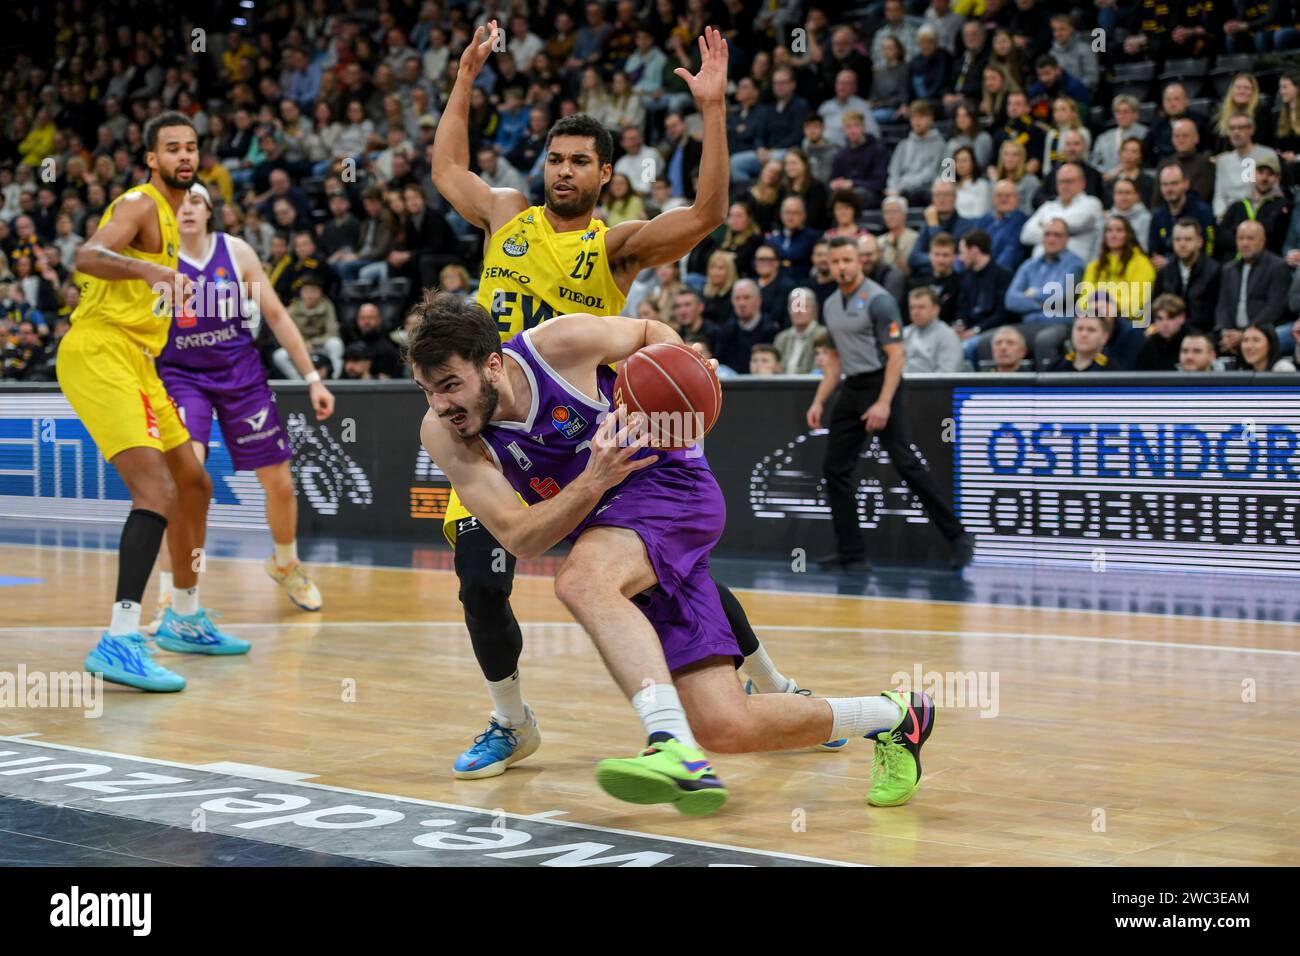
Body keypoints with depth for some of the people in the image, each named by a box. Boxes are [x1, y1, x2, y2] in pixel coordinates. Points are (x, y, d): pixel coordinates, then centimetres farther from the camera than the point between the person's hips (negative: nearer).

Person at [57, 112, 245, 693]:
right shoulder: (139, 206, -10)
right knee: (157, 492, -23)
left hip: (136, 362, 10)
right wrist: (148, 269, -46)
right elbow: (87, 257, -32)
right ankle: (120, 642, -28)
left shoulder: (171, 216, 19)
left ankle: (186, 622, 33)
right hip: (98, 356, -10)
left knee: (194, 486, 18)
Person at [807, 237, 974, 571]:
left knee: (905, 463, -14)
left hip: (880, 384, -8)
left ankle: (957, 536, -9)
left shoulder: (879, 300, -11)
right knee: (836, 469, 4)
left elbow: (895, 354, -16)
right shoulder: (831, 306, 13)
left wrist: (884, 403, -25)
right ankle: (851, 553, 9)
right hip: (851, 389, 8)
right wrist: (818, 401, 14)